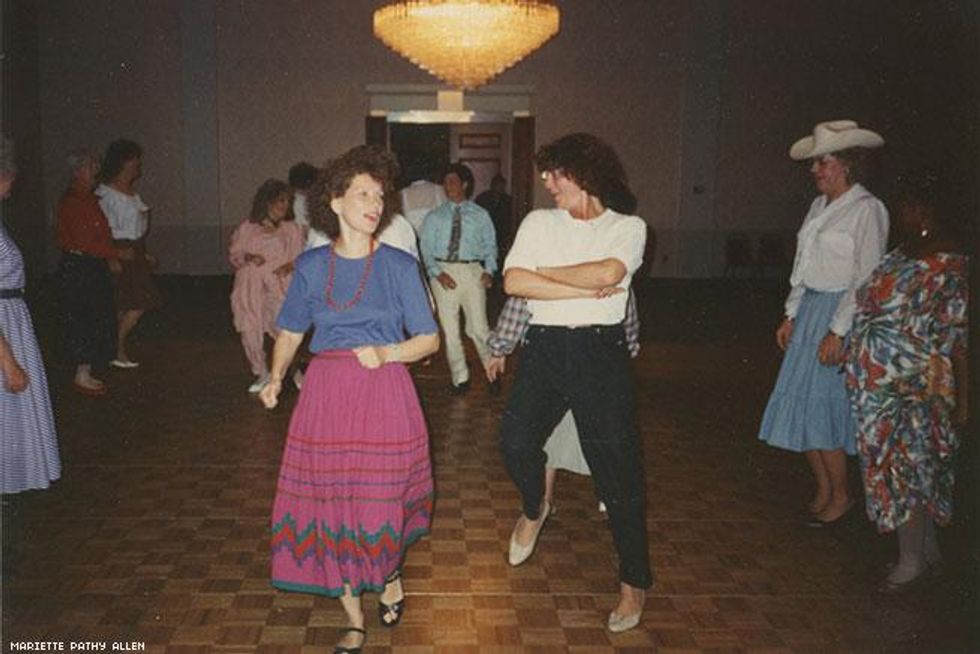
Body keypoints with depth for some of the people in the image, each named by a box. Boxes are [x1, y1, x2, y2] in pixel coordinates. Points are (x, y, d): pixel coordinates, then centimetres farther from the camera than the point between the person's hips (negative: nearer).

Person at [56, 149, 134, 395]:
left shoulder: (89, 198, 15)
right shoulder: (72, 201, -15)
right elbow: (85, 241, -20)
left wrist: (110, 258, 6)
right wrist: (118, 253, -15)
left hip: (94, 265, 10)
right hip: (78, 266, -10)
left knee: (98, 318, 12)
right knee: (85, 321, -5)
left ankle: (86, 373, 20)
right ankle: (82, 376, 3)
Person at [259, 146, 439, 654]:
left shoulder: (399, 266, -2)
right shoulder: (311, 266, 4)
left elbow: (429, 339, 0)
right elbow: (291, 332, 12)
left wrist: (387, 353, -17)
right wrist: (276, 378, -4)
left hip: (384, 392, -2)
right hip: (325, 395, 2)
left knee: (381, 501, 3)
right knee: (329, 504, 6)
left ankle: (390, 574, 39)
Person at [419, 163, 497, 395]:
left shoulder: (480, 215, 10)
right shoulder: (434, 216, 10)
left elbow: (490, 245, 9)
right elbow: (426, 248, 5)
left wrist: (489, 270, -7)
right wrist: (437, 273, -10)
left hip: (472, 271, -1)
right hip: (443, 272, 2)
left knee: (478, 327, -4)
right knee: (449, 329, 5)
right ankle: (460, 378, 16)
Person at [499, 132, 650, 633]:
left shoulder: (628, 227, 5)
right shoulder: (539, 222, 11)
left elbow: (607, 273, -16)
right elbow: (513, 281, -5)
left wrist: (546, 273, -4)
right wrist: (584, 289, -9)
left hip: (600, 350, -2)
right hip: (544, 346, 2)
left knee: (616, 467, 0)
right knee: (515, 439, -17)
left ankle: (634, 582, 18)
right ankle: (534, 508, 19)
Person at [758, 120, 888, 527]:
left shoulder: (867, 210, -11)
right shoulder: (820, 206, 12)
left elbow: (866, 278, -15)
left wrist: (838, 332, -19)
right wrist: (791, 316, 14)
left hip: (840, 313, -8)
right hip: (810, 310, 8)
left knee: (821, 406, -4)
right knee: (801, 402, 9)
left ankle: (840, 495, 14)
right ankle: (822, 490, 22)